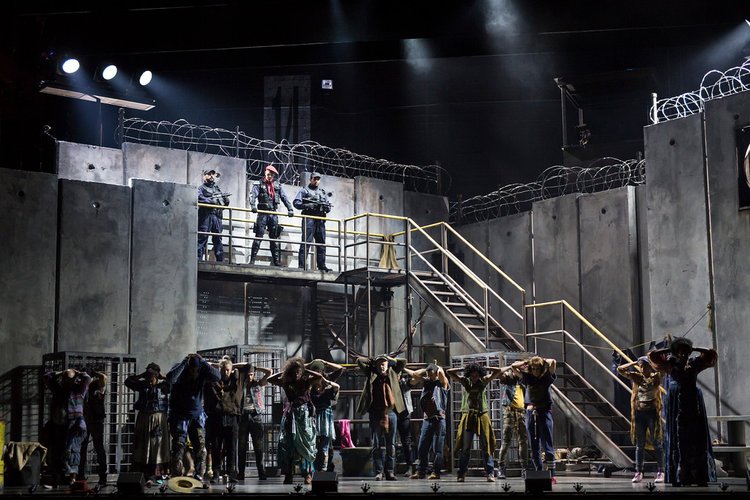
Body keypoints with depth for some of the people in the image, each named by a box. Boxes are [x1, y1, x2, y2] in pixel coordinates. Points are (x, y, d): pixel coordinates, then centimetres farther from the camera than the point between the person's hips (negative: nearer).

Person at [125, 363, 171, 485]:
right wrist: (142, 375, 2)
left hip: (159, 419, -3)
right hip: (144, 418, 3)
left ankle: (153, 476, -3)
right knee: (142, 447, 5)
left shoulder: (162, 385, -3)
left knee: (156, 446, -3)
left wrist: (162, 377, -7)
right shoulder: (142, 384, 5)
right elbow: (128, 381, 9)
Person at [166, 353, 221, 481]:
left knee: (200, 446, -4)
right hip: (179, 415, -2)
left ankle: (199, 476, 0)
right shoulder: (180, 370, -11)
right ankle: (176, 477, 0)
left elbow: (217, 377, -21)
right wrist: (184, 363, -31)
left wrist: (203, 362, -24)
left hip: (197, 415, 3)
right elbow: (170, 378, -33)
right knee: (179, 446, -5)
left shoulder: (202, 372, -5)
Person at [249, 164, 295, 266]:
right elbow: (253, 195, -10)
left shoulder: (277, 185, 15)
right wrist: (253, 206, -29)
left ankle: (276, 261, 8)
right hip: (263, 213, -4)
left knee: (274, 238, 6)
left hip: (274, 214, 4)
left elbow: (284, 198, 10)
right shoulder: (258, 184, 4)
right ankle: (252, 260, -10)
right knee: (258, 236, -9)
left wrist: (290, 209, -3)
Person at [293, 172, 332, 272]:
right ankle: (302, 266, -16)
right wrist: (308, 205, -15)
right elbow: (296, 203, -1)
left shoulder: (323, 192, 24)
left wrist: (327, 207, -4)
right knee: (306, 242, -12)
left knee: (321, 244, 5)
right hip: (309, 218, -5)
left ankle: (321, 266, 8)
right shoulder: (304, 190, 10)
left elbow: (328, 208, 21)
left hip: (320, 220, 5)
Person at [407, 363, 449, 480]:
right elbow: (414, 374, 7)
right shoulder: (425, 382, 14)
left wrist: (438, 368, 2)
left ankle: (436, 472, 0)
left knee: (437, 448, -3)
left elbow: (441, 374, -18)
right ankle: (421, 471, 10)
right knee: (422, 447, 5)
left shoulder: (442, 383, 1)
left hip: (439, 419, -5)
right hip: (427, 418, 5)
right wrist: (425, 370, 11)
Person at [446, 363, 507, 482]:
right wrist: (463, 369, 0)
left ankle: (490, 473, 0)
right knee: (465, 447, 1)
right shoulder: (464, 381, 5)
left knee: (486, 447, -1)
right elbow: (448, 372, 2)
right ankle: (461, 474, 4)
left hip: (482, 416, 0)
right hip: (468, 417, 0)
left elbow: (498, 371, 1)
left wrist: (484, 368, 1)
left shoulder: (484, 381, 4)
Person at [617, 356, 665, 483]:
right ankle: (639, 473, 6)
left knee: (656, 444, -1)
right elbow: (620, 369, 4)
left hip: (652, 413, -3)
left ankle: (660, 473, 1)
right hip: (639, 413, 4)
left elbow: (660, 371, -21)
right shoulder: (637, 377, 7)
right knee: (640, 445, 5)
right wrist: (634, 363, 2)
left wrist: (649, 364, -7)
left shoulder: (655, 378, -1)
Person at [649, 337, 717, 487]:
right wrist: (668, 350, 3)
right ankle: (679, 476, 0)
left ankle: (700, 476, 3)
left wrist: (694, 349, 5)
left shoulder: (695, 363, 6)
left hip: (694, 405, 2)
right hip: (676, 406, -2)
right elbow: (652, 355, -1)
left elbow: (712, 353, 8)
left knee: (697, 440, 1)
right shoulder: (671, 364, 3)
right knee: (678, 439, -1)